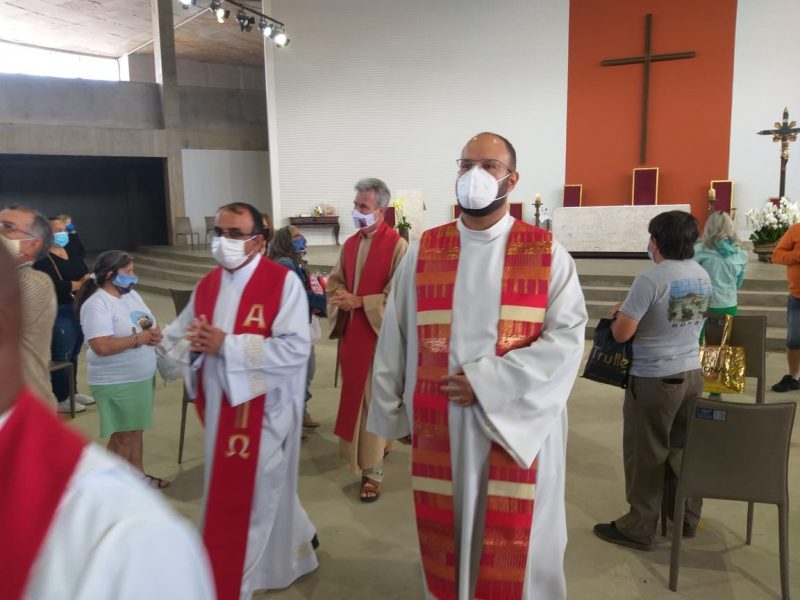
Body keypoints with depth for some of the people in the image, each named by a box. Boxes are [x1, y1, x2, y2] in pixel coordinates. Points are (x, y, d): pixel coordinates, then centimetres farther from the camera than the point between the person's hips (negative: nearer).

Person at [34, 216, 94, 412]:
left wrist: (87, 279, -15)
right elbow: (54, 286, -24)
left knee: (73, 354, 18)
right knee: (61, 357, -1)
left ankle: (73, 391, 31)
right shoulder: (43, 260, -11)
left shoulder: (72, 254, 15)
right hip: (60, 313, -8)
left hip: (80, 310, 8)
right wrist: (79, 284, -13)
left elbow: (86, 275, 9)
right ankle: (61, 400, 9)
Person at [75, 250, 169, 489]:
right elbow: (102, 347, -30)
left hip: (142, 377, 8)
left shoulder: (131, 295, 7)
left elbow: (150, 323, 15)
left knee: (136, 430, 20)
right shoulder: (97, 304, -20)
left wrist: (154, 333, -8)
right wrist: (139, 338, -23)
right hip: (116, 383, -8)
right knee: (122, 435, 4)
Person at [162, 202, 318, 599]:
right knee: (228, 490, 21)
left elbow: (295, 349, -22)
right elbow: (173, 338, 11)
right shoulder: (207, 285, 8)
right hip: (221, 406, 7)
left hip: (263, 409, -7)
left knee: (254, 495, 4)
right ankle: (294, 543, 45)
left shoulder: (283, 282, -13)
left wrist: (227, 344, -23)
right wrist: (193, 345, -13)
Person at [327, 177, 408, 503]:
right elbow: (334, 280, 15)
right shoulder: (350, 243, 11)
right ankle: (379, 444, 35)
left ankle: (372, 470, 10)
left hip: (379, 332, -7)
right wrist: (341, 296, -8)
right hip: (351, 332, 7)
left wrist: (359, 301, -19)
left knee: (374, 400, -1)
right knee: (355, 396, 14)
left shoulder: (397, 245, -12)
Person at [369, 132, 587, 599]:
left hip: (519, 424, -1)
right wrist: (393, 411, 7)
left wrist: (486, 383, -17)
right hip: (439, 426, 2)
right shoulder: (423, 252, 2)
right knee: (447, 535, 15)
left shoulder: (547, 253, -3)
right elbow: (394, 337, 6)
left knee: (516, 542, 12)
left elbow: (567, 336, -11)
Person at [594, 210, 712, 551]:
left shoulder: (650, 280, -21)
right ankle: (686, 518, 33)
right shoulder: (703, 277, 5)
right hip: (692, 372, 8)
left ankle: (639, 528, 16)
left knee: (645, 453, 4)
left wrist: (620, 315, 3)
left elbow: (622, 333, -20)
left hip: (654, 378, -7)